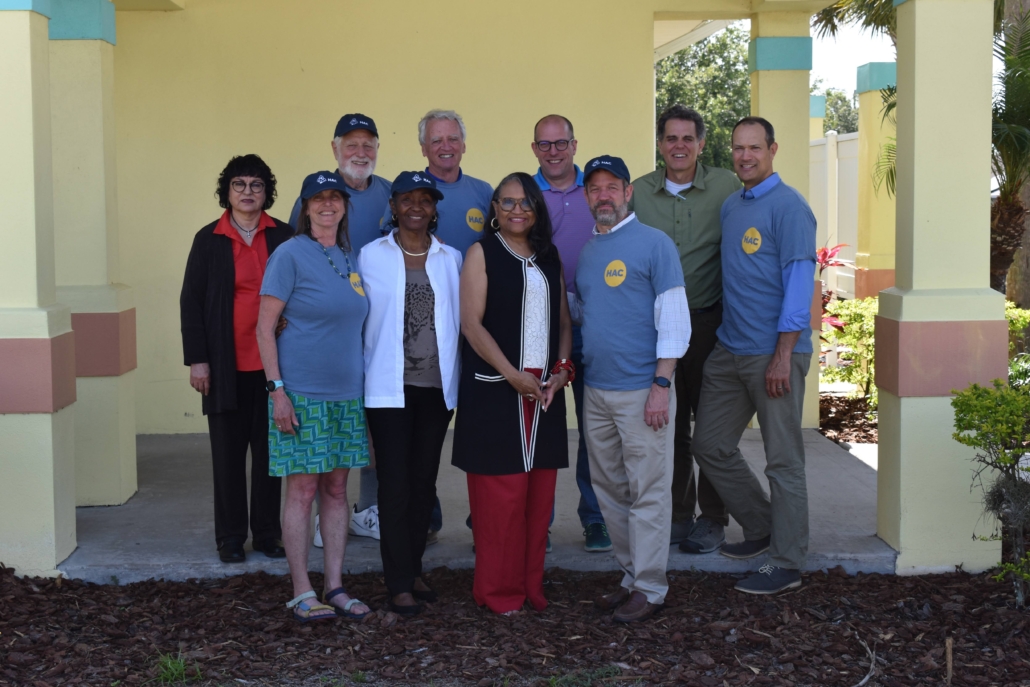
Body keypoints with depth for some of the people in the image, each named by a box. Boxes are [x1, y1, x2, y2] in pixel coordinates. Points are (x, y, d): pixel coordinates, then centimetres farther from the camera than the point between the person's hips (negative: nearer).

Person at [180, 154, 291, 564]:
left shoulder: (283, 237, 3)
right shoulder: (209, 240, 3)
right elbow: (191, 301, 2)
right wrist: (197, 359, -4)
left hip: (272, 362, 1)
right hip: (226, 366, 0)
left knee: (269, 450, 7)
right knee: (228, 453, 5)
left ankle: (267, 533, 17)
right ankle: (230, 537, 14)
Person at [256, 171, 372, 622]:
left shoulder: (350, 258, 11)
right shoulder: (290, 255, -7)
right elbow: (264, 328, -9)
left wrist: (365, 386, 13)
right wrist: (277, 389, -15)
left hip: (347, 393, 6)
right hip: (302, 393, -6)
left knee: (337, 489, 9)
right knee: (303, 490, -1)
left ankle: (334, 587, 17)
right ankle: (302, 593, 7)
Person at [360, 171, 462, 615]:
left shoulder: (451, 259, 7)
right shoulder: (371, 256, 0)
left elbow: (460, 319, 12)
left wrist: (455, 372, 6)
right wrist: (368, 371, -4)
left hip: (437, 384, 3)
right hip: (389, 386, -3)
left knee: (424, 482, 10)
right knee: (395, 484, -2)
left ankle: (413, 569, 24)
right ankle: (399, 584, 3)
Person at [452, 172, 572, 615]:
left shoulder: (549, 258, 15)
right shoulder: (482, 253, 0)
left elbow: (564, 320, 14)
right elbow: (471, 322, -8)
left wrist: (561, 370, -2)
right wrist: (513, 375, -15)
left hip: (545, 390, 5)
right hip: (495, 390, -5)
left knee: (540, 492, 6)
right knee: (501, 492, -4)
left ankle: (531, 584, 16)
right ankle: (499, 590, 7)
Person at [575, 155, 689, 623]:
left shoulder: (654, 243, -5)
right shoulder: (587, 251, 15)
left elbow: (674, 320, -10)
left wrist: (662, 384, -16)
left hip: (641, 390, -7)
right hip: (596, 391, 7)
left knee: (647, 493, -1)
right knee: (609, 491, 12)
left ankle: (650, 588, 7)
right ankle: (631, 577, 24)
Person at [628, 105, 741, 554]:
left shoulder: (726, 187, -3)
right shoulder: (639, 191, 5)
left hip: (708, 320, -2)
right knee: (669, 422, 9)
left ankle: (712, 519, 15)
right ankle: (677, 513, 22)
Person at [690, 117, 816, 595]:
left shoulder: (788, 207, -10)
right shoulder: (730, 206, 14)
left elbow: (799, 283, -15)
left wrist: (782, 356, -19)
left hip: (774, 353, -8)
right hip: (729, 351, 8)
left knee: (783, 460, 0)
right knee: (711, 446, 13)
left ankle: (786, 564, 10)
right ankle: (761, 527, 31)